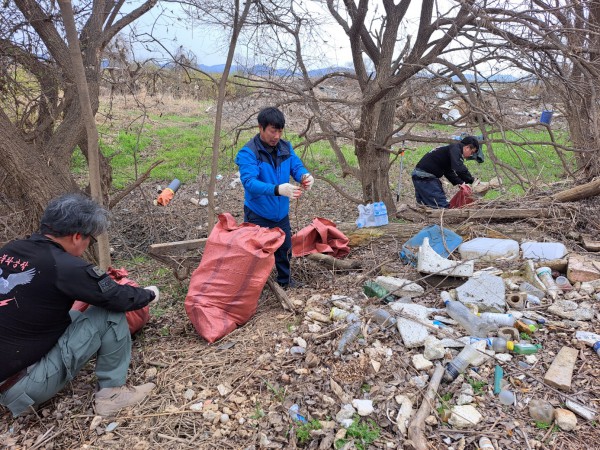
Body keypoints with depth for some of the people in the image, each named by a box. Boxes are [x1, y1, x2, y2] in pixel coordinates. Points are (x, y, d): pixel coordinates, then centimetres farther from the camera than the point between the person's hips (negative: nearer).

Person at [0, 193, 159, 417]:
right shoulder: (64, 266, -21)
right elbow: (120, 298, -13)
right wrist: (150, 293, 8)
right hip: (22, 385, -8)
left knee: (73, 317, 25)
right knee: (110, 313, -8)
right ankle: (112, 393, 3)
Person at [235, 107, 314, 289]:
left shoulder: (286, 147, -1)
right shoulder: (248, 152, -21)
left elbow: (297, 166, -4)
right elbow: (249, 182, -32)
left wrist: (305, 176, -30)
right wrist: (277, 189, -47)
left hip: (281, 213, 6)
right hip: (257, 215, -6)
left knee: (285, 248, 23)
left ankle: (285, 280, 46)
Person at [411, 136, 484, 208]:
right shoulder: (455, 149, -10)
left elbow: (449, 172, 18)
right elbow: (459, 168, -25)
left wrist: (461, 183, 6)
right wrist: (472, 181, -17)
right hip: (425, 178, -11)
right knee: (442, 206, -11)